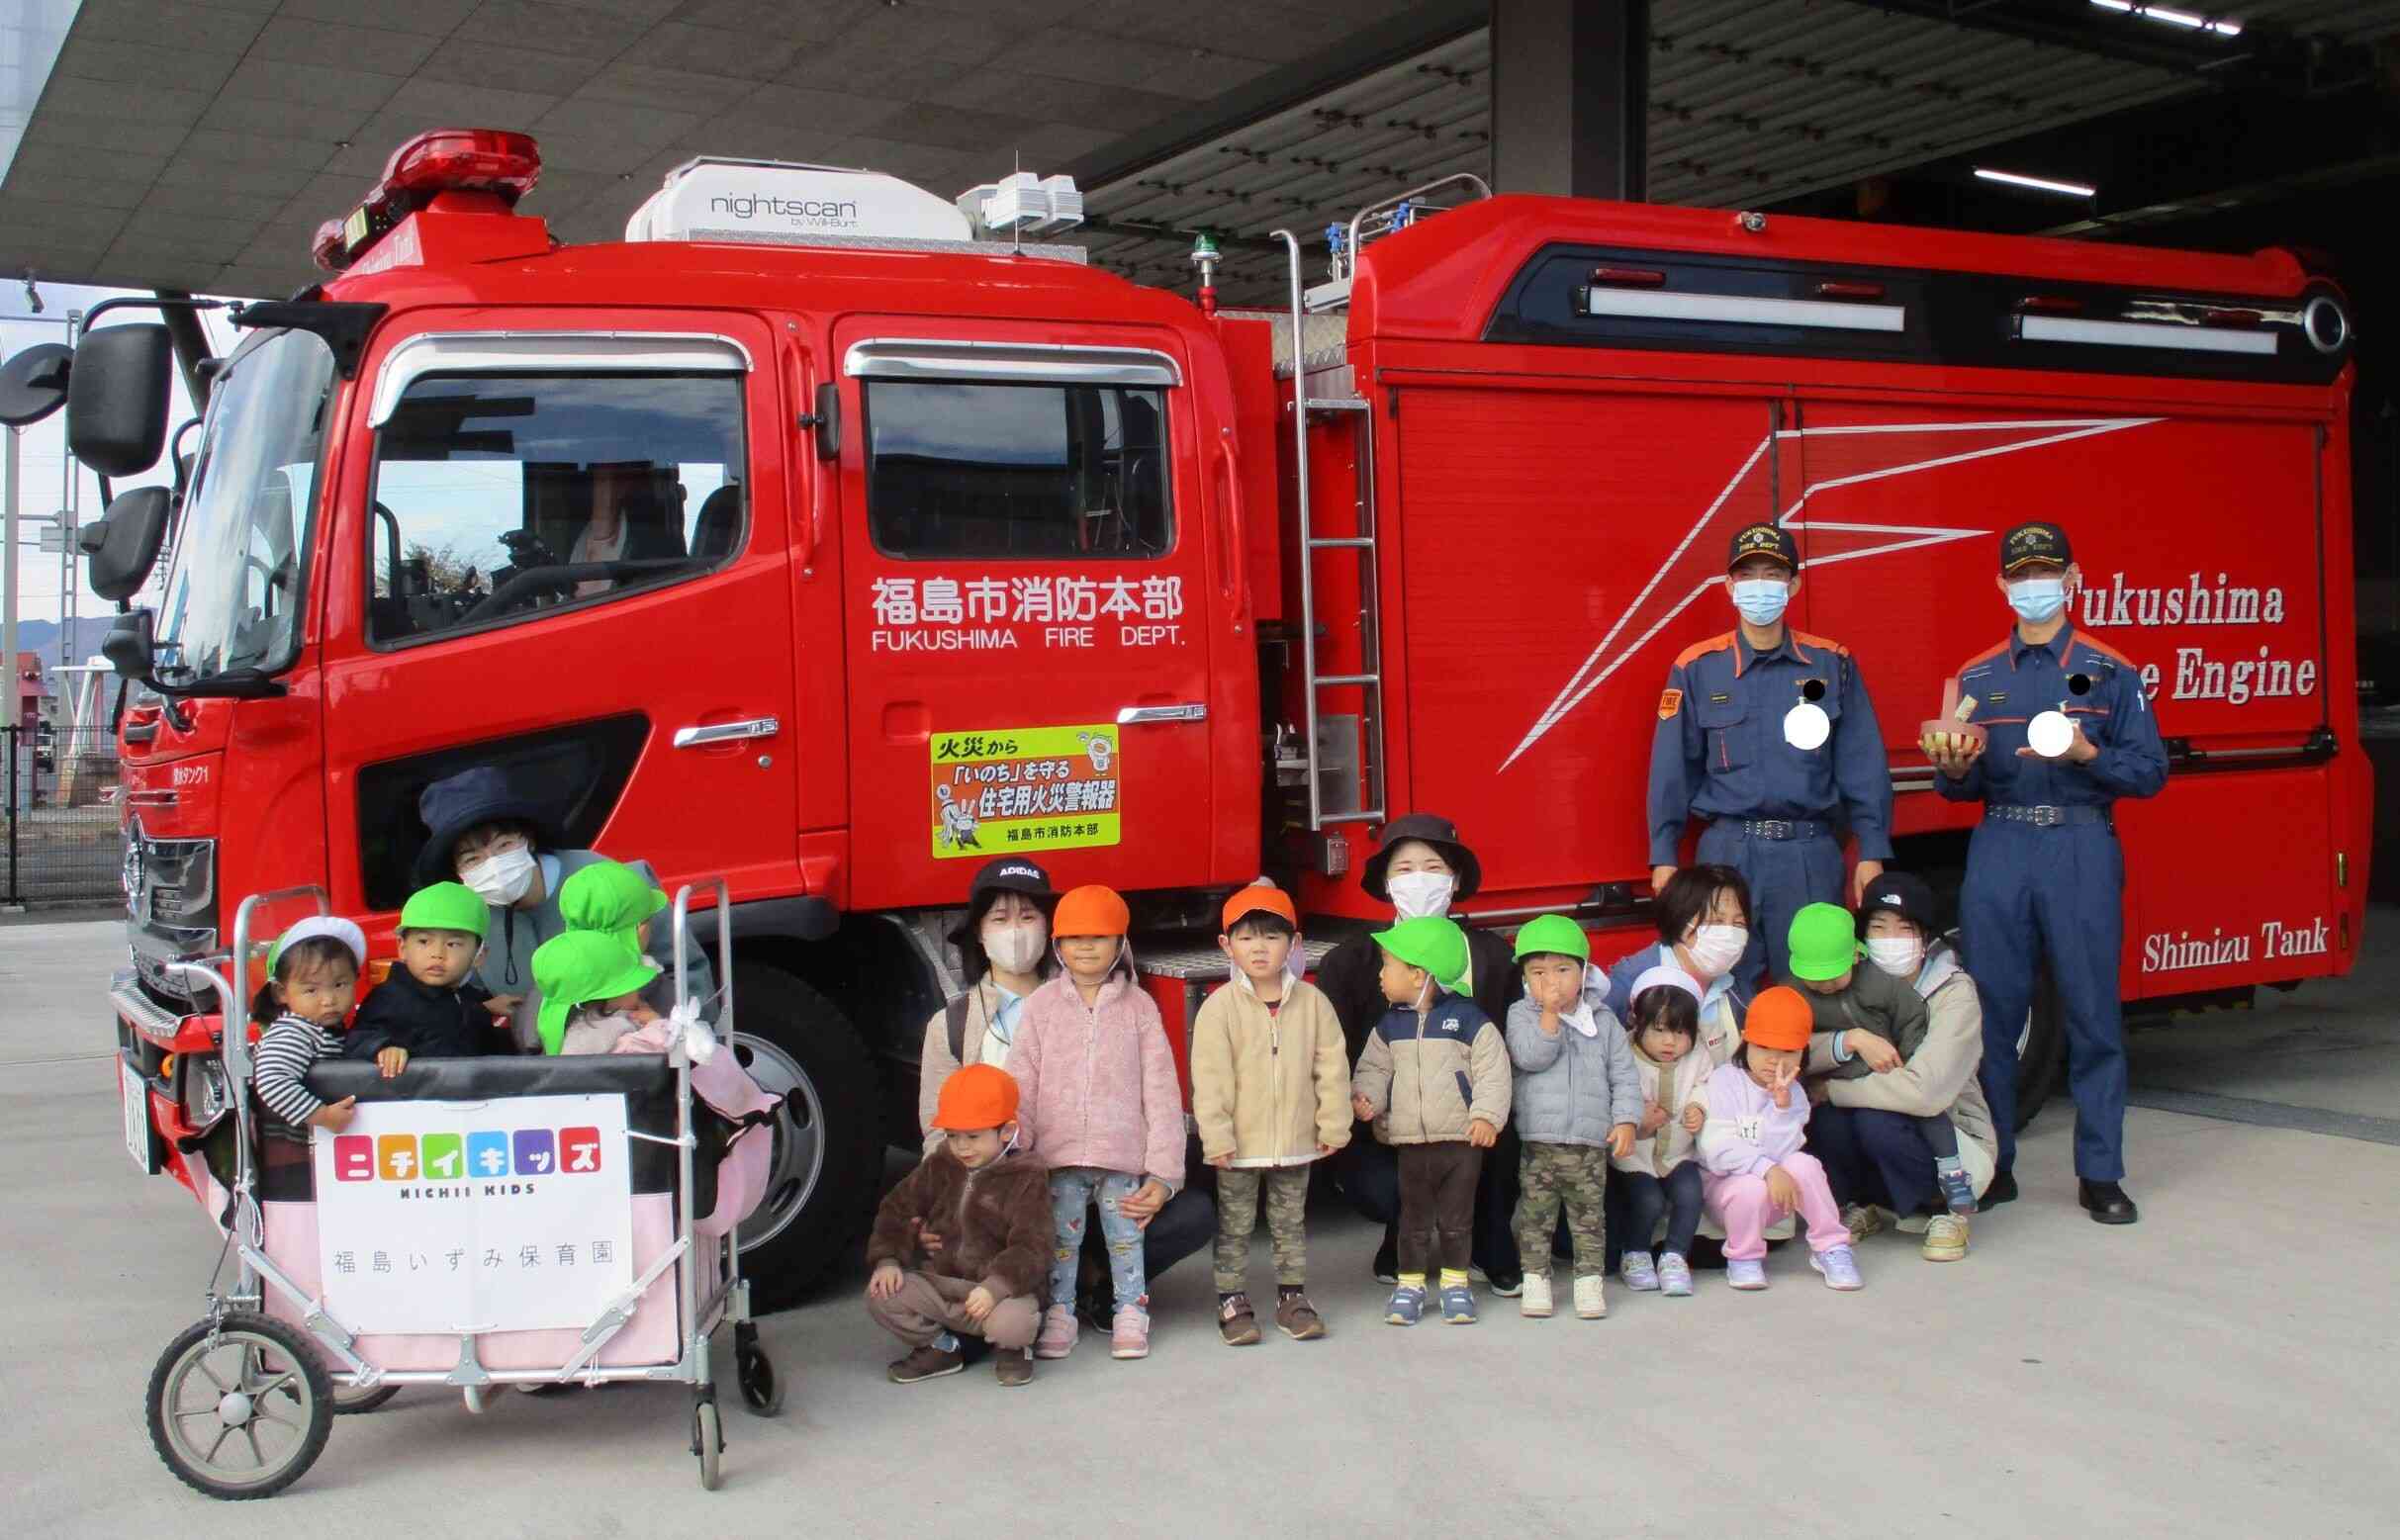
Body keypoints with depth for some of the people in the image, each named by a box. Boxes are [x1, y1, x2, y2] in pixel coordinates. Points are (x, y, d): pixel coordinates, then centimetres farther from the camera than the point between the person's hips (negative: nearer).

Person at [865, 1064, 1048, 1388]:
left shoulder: (1027, 1179, -9)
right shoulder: (938, 1167, 7)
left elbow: (1030, 1248, -16)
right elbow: (897, 1210, 9)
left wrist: (995, 1287, -33)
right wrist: (886, 1260, -10)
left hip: (1003, 1286, -4)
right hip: (940, 1282, 4)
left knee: (1012, 1322, -37)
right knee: (881, 1297, -19)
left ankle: (1011, 1349, 4)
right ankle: (939, 1348, 7)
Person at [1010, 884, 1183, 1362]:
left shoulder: (1137, 1005, 1)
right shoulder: (1043, 1004, 3)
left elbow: (1160, 1089, -1)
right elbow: (1021, 1083, 2)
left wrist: (1162, 1169, -5)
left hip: (1122, 1150, -1)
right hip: (1060, 1149, 1)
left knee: (1125, 1236, 8)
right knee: (1061, 1237, 9)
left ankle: (1131, 1311, 21)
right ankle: (1059, 1313, 22)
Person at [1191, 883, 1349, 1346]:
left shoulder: (1311, 1001, -2)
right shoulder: (1221, 1006, -10)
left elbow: (1332, 1066, 2)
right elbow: (1210, 1076, -12)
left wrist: (1334, 1124, 0)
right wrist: (1216, 1135, -15)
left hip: (1295, 1141, 3)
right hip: (1239, 1143, -3)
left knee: (1290, 1223, 16)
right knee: (1234, 1226, 8)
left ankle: (1292, 1296, 27)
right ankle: (1232, 1299, 18)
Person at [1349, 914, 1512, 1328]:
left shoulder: (1467, 1017, -8)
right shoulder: (1390, 1024, 6)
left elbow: (1492, 1069, -8)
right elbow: (1375, 1067, 11)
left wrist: (1487, 1115, -15)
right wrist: (1366, 1096, -8)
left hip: (1462, 1138, -3)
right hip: (1410, 1142, 3)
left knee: (1456, 1218, 7)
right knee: (1414, 1219, 10)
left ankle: (1456, 1282, 19)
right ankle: (1410, 1283, 19)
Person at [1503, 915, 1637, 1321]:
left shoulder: (1602, 1020, 7)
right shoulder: (1522, 1014, 2)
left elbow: (1623, 1074, 8)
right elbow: (1531, 1056, -15)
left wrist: (1625, 1120, -2)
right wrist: (1550, 1013, -17)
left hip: (1591, 1140, 1)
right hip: (1537, 1140, -1)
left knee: (1589, 1216, 6)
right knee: (1535, 1215, 4)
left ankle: (1590, 1280, 14)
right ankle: (1536, 1279, 13)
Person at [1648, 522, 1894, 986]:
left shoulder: (1832, 664, 4)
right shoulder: (1696, 669, 2)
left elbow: (1862, 766, 4)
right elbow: (1673, 769, 4)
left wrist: (1871, 852, 0)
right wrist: (1664, 856, 2)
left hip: (1811, 853, 1)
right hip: (1727, 851, -1)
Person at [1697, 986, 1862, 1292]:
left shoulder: (1794, 1094, 1)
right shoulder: (1724, 1081, -9)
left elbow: (1779, 1153, -14)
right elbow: (1718, 1149, -21)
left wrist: (1781, 1105, -25)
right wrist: (1768, 1169, -33)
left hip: (1777, 1189, 3)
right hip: (1724, 1184, -3)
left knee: (1803, 1164, -27)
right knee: (1752, 1187, -36)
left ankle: (1831, 1248, -10)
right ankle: (1744, 1257, -6)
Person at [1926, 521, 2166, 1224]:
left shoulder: (2109, 671, 6)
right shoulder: (1977, 677, 13)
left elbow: (2149, 771, 1)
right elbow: (1961, 787, 13)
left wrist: (2086, 753, -16)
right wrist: (1955, 768, -10)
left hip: (2081, 851, -2)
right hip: (1999, 851, 2)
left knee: (2092, 1010, -2)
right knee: (1992, 1009, 2)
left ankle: (2099, 1174, 7)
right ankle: (1992, 1166, 13)